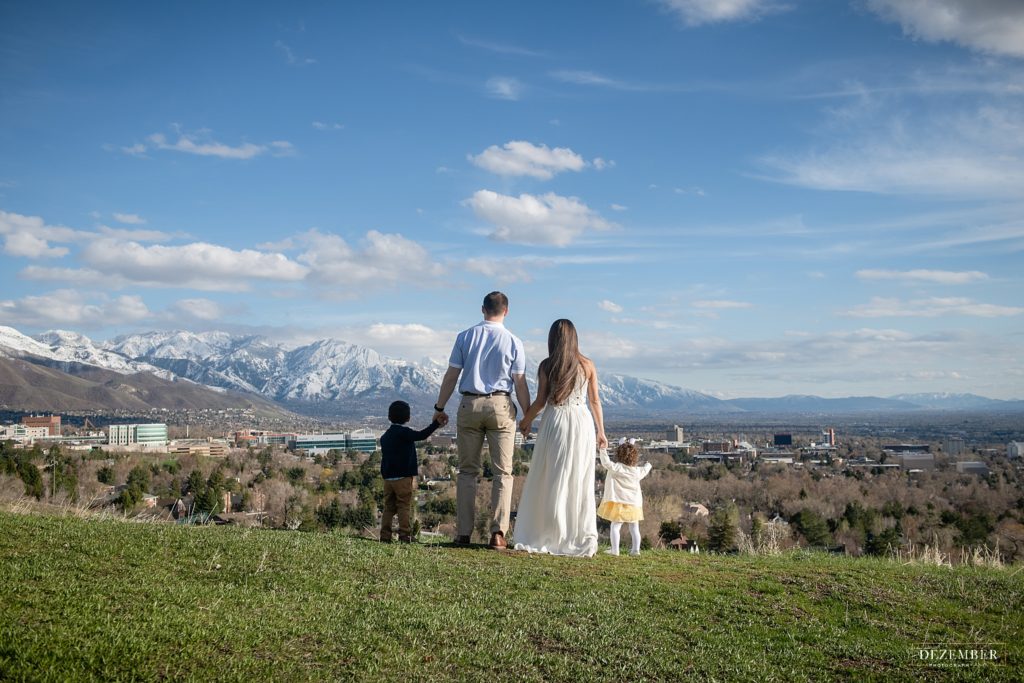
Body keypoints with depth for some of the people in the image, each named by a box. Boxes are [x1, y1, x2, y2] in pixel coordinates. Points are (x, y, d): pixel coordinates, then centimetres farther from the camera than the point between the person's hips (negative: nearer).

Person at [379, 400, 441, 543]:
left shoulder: (385, 436, 14)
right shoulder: (404, 432, -10)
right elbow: (421, 435, -23)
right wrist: (436, 424, -17)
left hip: (387, 478, 7)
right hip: (403, 477, -7)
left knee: (388, 507, 9)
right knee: (404, 507, -3)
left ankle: (385, 536, 6)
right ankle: (404, 535, -6)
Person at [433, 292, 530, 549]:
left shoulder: (465, 337, 1)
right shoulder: (513, 342, -2)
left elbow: (451, 375, 1)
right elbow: (520, 383, -2)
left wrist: (440, 407, 10)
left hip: (469, 405, 2)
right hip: (501, 406, -1)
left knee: (468, 470, 10)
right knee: (502, 471, 4)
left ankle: (463, 533, 9)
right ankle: (498, 532, -3)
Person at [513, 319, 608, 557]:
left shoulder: (546, 366, -2)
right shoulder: (587, 365, 4)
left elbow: (540, 401, -2)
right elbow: (595, 401, 7)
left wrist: (526, 421, 15)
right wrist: (601, 432, 15)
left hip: (555, 422, -1)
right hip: (582, 422, 2)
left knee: (550, 482, 6)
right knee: (580, 483, 7)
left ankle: (546, 538, 8)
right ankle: (583, 538, 7)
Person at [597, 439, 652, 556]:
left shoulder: (616, 468, -12)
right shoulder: (638, 471, 5)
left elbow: (606, 463, -25)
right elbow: (645, 470, 27)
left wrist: (603, 450, -21)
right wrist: (648, 466, 48)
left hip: (619, 503, -5)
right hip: (634, 504, 5)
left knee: (615, 526, -4)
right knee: (634, 528, 10)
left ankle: (615, 549, -11)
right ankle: (635, 549, 9)